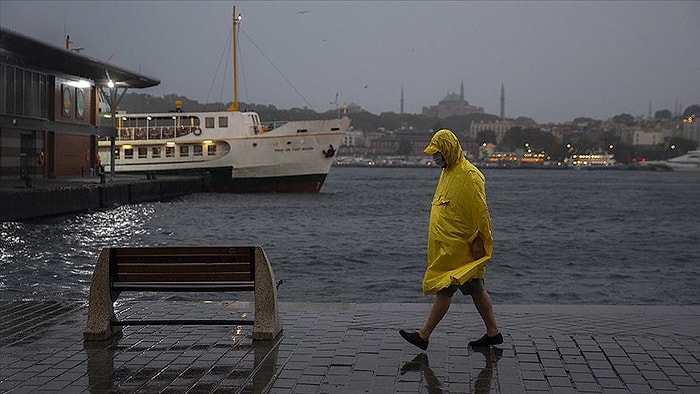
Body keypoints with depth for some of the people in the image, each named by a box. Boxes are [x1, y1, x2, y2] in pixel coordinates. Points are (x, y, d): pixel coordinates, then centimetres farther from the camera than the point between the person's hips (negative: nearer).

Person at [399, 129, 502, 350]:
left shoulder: (470, 175, -16)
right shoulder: (448, 172, 15)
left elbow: (480, 211, -18)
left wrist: (478, 241, -19)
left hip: (458, 247, -10)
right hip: (447, 245, 10)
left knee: (444, 289, -6)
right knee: (476, 289, 13)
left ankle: (424, 336, -4)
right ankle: (493, 333, 20)